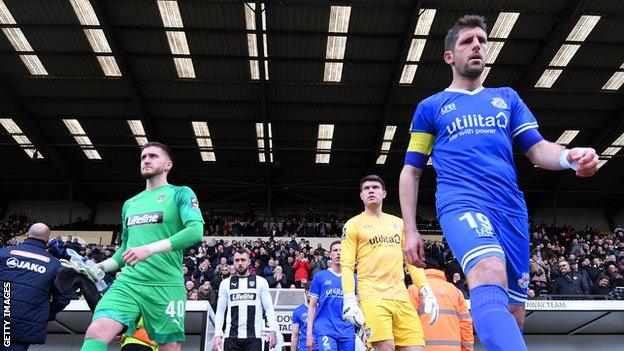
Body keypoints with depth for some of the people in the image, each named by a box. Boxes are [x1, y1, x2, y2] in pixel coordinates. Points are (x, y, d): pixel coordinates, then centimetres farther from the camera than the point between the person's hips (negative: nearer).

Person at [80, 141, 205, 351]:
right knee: (96, 332, -17)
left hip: (165, 286, -4)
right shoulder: (130, 204, 20)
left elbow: (196, 231, -16)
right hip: (127, 283, 4)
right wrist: (100, 267, 9)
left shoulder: (180, 194, 2)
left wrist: (150, 249, -24)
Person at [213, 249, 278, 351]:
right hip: (231, 337, 2)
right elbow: (220, 311, 9)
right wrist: (217, 335, -2)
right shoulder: (226, 283, 9)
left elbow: (269, 309, 1)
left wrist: (273, 330, -12)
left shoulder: (261, 282, 4)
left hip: (254, 337, -2)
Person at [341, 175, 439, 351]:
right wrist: (349, 300, -13)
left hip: (401, 297, 5)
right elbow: (346, 265, -1)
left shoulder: (398, 223, 19)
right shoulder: (353, 224, 6)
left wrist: (427, 291, 6)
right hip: (372, 296, -4)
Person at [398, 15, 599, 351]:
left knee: (512, 315, 4)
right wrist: (410, 230, 3)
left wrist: (571, 156, -10)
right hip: (461, 203, -4)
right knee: (490, 276, -34)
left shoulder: (507, 97, 22)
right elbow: (411, 172, 12)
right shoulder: (430, 107, 14)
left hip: (512, 210, 4)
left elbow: (537, 149, 15)